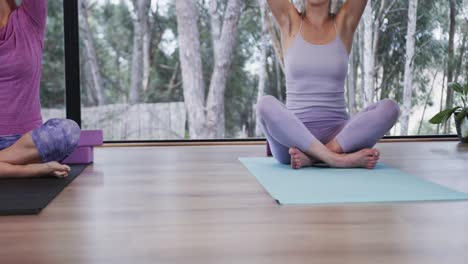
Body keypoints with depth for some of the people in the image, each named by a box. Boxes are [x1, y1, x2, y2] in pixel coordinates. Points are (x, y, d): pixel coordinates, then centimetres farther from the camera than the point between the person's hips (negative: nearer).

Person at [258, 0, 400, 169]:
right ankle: (339, 158, -33)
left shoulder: (344, 22, 9)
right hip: (294, 135, -1)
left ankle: (310, 156, -30)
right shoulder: (290, 21, 9)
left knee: (389, 108, -25)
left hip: (338, 134, 1)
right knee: (266, 105, -32)